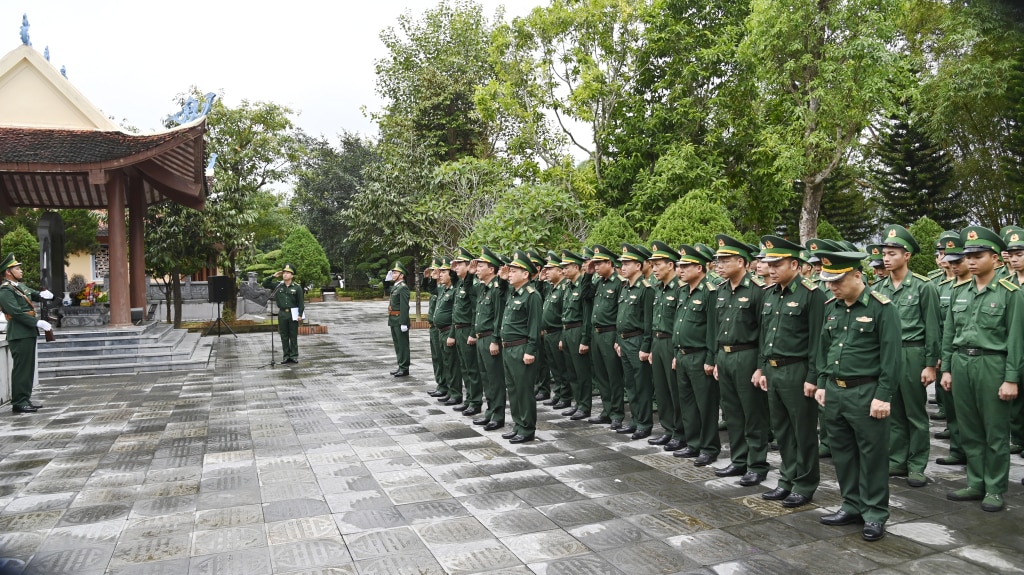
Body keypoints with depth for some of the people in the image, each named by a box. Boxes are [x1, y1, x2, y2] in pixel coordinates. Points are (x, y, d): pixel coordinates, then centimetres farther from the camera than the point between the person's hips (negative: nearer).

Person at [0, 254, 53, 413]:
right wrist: (38, 322, -23)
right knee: (21, 368, -6)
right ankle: (18, 403, -1)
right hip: (19, 335, -9)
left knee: (28, 368, 13)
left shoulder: (20, 286, 16)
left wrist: (44, 294, -6)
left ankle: (25, 399, 20)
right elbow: (17, 312, -21)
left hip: (28, 333, 9)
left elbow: (35, 294, 18)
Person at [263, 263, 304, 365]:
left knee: (293, 336, 3)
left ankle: (294, 356, 9)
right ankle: (286, 356, 14)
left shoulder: (297, 287, -4)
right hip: (282, 313, 3)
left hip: (293, 313, -3)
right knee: (284, 336, 7)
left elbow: (301, 302, -4)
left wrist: (300, 315, -10)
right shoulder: (278, 285, 6)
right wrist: (273, 276, -1)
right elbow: (265, 284, 10)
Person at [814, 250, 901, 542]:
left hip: (866, 393, -6)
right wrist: (821, 384, 13)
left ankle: (875, 513, 16)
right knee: (842, 451, 13)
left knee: (872, 454, 4)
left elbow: (892, 355, -13)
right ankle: (852, 506, 27)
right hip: (834, 391, 7)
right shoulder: (831, 307, 8)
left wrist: (883, 396, -16)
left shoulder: (881, 307, -11)